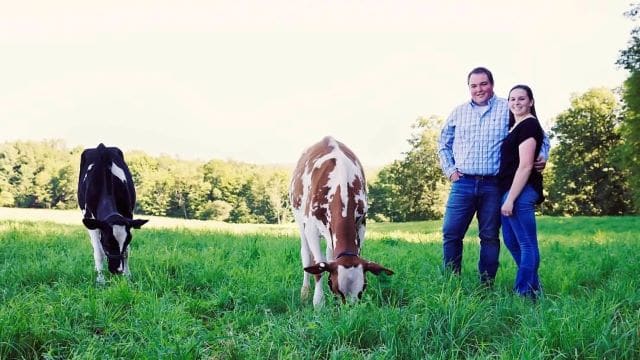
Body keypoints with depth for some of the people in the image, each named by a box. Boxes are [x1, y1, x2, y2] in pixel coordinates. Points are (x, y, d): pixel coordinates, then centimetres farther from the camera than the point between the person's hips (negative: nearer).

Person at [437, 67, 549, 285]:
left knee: (490, 236, 5)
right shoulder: (458, 112, 12)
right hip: (463, 183, 2)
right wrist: (449, 169, 9)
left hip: (493, 185, -2)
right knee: (451, 233, -3)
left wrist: (543, 155, -6)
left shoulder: (508, 109, 4)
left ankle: (486, 285, 13)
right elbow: (443, 144, 21)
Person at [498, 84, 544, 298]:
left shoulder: (529, 125, -10)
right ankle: (533, 287, 25)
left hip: (520, 192, -10)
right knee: (511, 241, 15)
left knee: (526, 245, -4)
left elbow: (525, 166, -17)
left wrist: (510, 199, -19)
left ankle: (524, 293, 2)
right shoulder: (514, 127, 19)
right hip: (509, 191, 10)